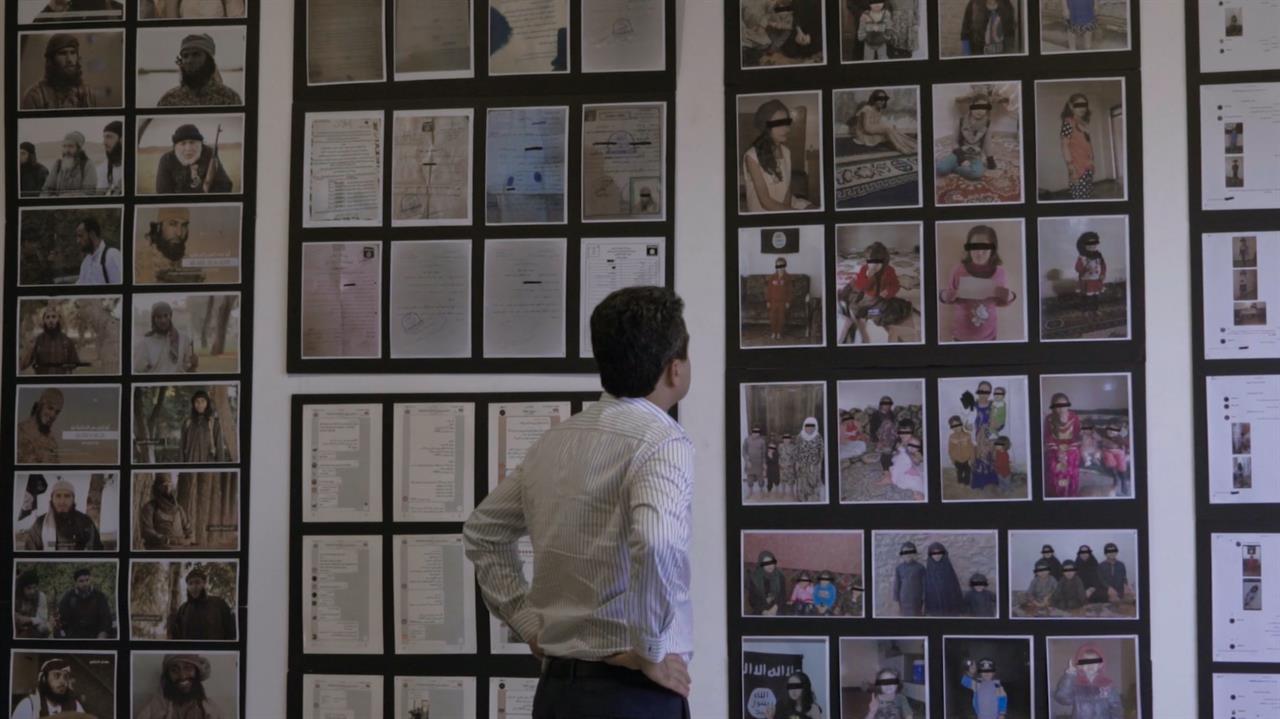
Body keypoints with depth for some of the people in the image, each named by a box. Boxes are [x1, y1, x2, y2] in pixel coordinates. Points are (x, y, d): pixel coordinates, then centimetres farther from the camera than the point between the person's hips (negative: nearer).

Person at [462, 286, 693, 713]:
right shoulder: (662, 441, -14)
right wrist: (651, 653, -20)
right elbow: (656, 543, -32)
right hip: (631, 690, -7)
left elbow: (483, 532, 19)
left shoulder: (554, 441, 8)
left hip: (558, 683, 7)